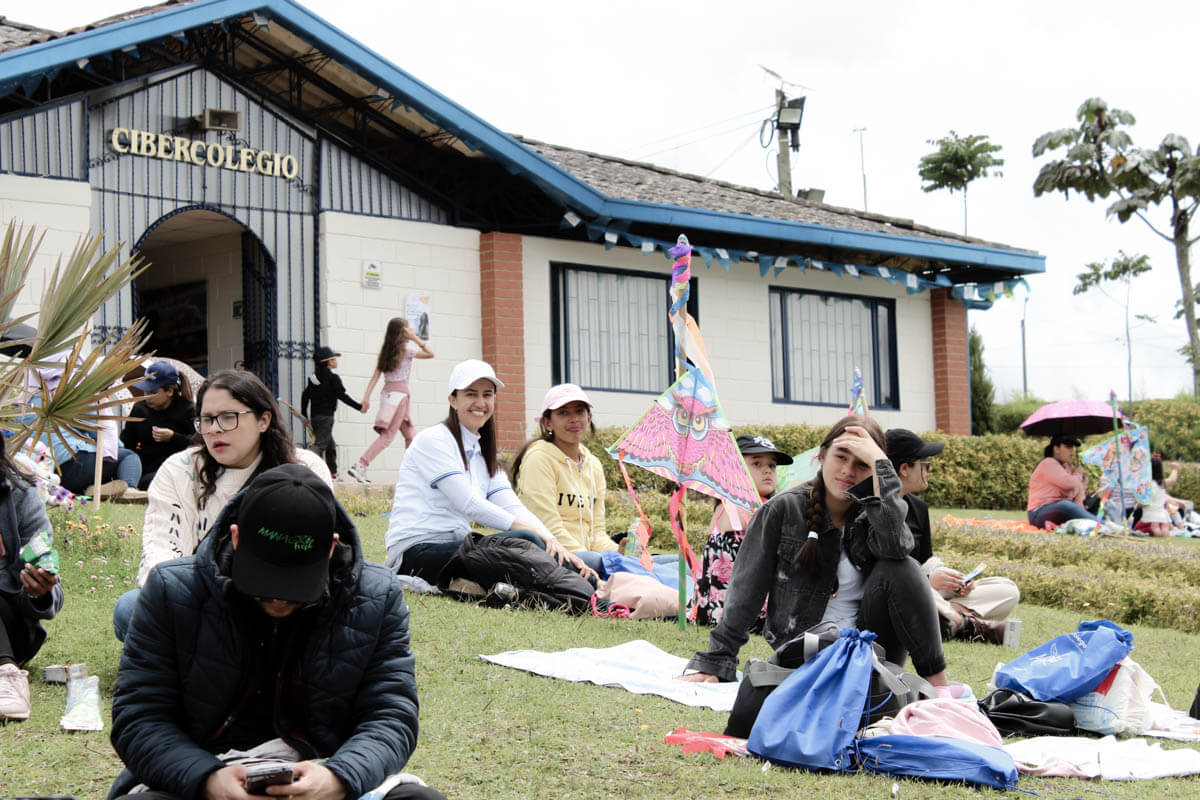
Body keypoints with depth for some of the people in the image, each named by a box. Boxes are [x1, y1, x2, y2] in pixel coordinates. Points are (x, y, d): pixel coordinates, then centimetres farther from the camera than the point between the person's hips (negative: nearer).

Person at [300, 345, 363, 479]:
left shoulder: (313, 377, 12)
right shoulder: (333, 378, -9)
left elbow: (305, 396, 12)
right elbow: (342, 396, -12)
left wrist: (304, 415, 19)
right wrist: (359, 406, -4)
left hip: (315, 416, 8)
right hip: (326, 416, -8)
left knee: (330, 445, 17)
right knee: (320, 444, -12)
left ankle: (332, 473, 20)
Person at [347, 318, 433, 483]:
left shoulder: (386, 350, 10)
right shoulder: (407, 349, -8)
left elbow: (376, 375, 4)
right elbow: (430, 353, -1)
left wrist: (366, 396, 1)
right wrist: (416, 338, -2)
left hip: (387, 392, 8)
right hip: (399, 392, -8)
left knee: (410, 434, 15)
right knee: (387, 435, -9)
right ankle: (360, 467, -19)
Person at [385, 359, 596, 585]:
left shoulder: (483, 456, 21)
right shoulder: (432, 440, -4)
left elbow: (514, 508, 8)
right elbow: (469, 504, -14)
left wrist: (554, 541, -11)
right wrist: (535, 532, -19)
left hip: (454, 547, 8)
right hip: (417, 551, -8)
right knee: (525, 541, -28)